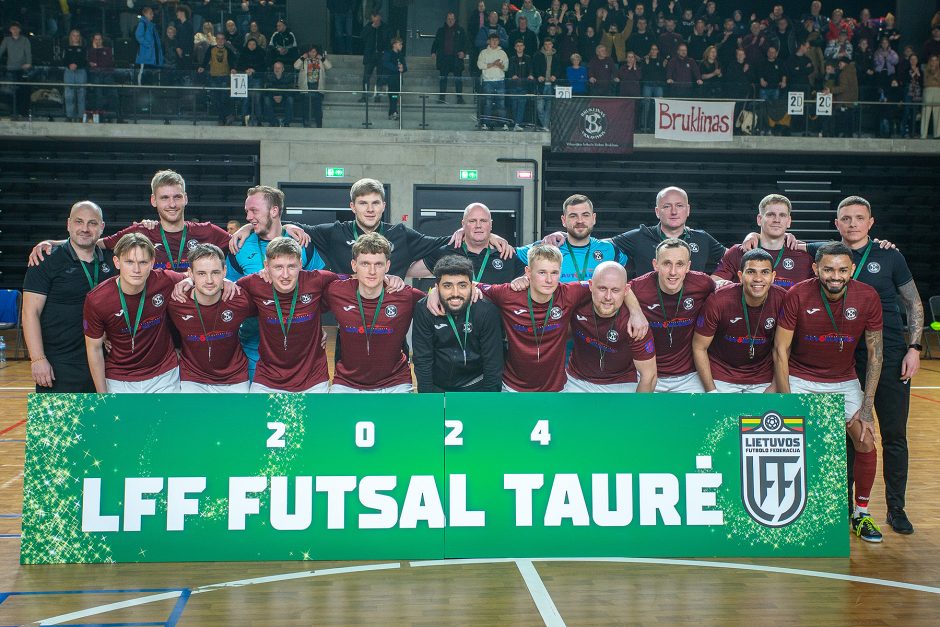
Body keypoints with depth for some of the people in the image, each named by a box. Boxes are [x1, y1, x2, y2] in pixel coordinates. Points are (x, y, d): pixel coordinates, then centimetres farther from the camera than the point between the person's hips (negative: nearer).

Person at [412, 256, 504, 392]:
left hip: (475, 385, -1)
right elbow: (422, 360, -11)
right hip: (436, 386, 1)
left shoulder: (487, 311, -17)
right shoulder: (424, 309, -15)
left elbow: (493, 364, -13)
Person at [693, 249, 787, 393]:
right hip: (721, 378, -2)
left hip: (763, 379, 2)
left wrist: (775, 386, -4)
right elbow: (699, 347, -11)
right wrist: (711, 390, -13)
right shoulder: (718, 301, -22)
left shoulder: (782, 300, -15)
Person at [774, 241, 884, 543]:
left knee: (866, 442, -4)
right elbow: (780, 351, -13)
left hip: (844, 380, 2)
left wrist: (867, 406, -9)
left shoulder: (867, 297, -15)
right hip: (800, 379, -2)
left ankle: (861, 514, 16)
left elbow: (875, 353, -6)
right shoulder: (797, 295, -21)